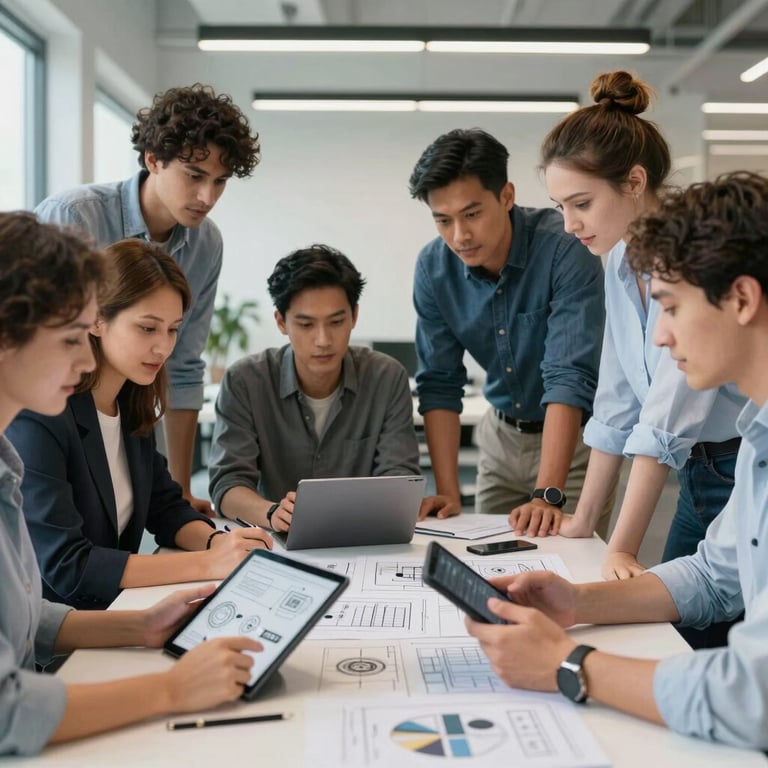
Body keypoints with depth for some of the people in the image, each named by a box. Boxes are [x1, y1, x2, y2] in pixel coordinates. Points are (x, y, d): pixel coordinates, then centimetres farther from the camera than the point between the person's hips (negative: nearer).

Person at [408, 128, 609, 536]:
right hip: (502, 435, 4)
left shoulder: (566, 249, -26)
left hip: (575, 436, -4)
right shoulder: (433, 267, -11)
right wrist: (448, 491, -16)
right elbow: (439, 383, -8)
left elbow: (570, 377, -31)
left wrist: (547, 495, -37)